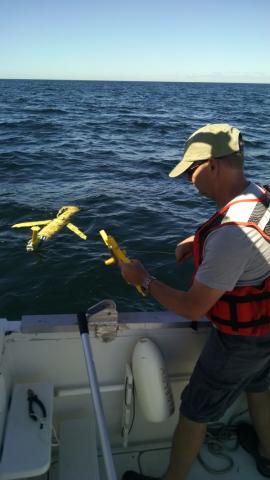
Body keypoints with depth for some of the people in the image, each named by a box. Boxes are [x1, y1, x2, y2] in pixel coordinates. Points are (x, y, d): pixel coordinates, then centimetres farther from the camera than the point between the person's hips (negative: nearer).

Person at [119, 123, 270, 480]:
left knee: (193, 413, 11)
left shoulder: (230, 233, -38)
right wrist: (199, 241, 1)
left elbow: (192, 309, -29)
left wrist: (143, 279, -15)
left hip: (239, 341, -9)